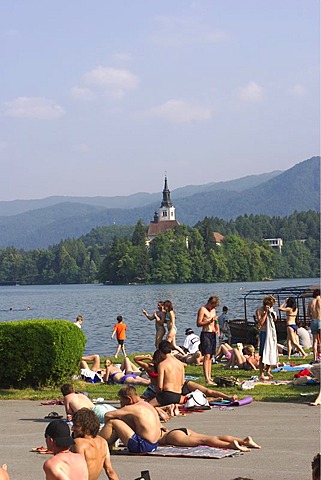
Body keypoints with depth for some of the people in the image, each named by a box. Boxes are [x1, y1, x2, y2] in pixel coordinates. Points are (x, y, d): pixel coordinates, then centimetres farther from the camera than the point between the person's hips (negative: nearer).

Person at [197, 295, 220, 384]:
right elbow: (199, 323, -13)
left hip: (213, 334, 8)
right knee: (206, 356, -15)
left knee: (210, 357, 10)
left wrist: (217, 329, 8)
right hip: (205, 334, -8)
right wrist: (210, 321, -22)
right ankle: (207, 379, -20)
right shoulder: (202, 310, -6)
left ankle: (209, 377, 14)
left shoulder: (213, 310, 17)